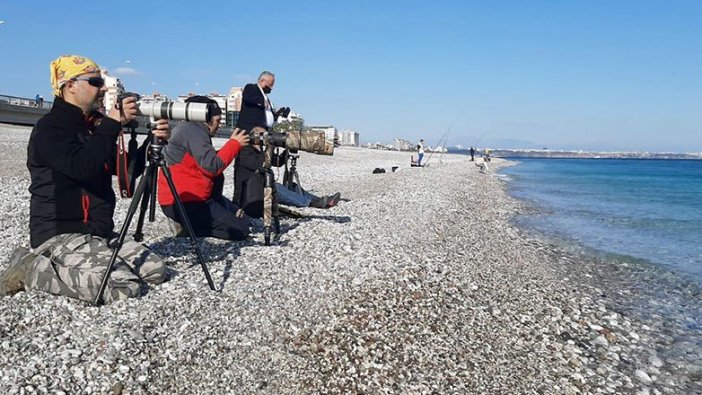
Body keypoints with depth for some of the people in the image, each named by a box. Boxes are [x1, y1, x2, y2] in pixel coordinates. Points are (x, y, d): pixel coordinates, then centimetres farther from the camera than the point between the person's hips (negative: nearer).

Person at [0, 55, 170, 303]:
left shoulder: (94, 126, 16)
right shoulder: (50, 128, -10)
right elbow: (82, 168, -29)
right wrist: (112, 124, -21)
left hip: (98, 232, 9)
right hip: (60, 234, -9)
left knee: (156, 270, 1)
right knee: (122, 286, -27)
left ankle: (56, 266, 11)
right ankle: (30, 269, -6)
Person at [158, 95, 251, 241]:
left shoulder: (189, 129, 17)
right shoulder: (192, 130, -13)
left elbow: (211, 159, 18)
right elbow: (212, 166, -23)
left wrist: (234, 145, 8)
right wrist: (234, 143, -11)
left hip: (185, 197, 10)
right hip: (182, 204, -10)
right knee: (241, 229, -7)